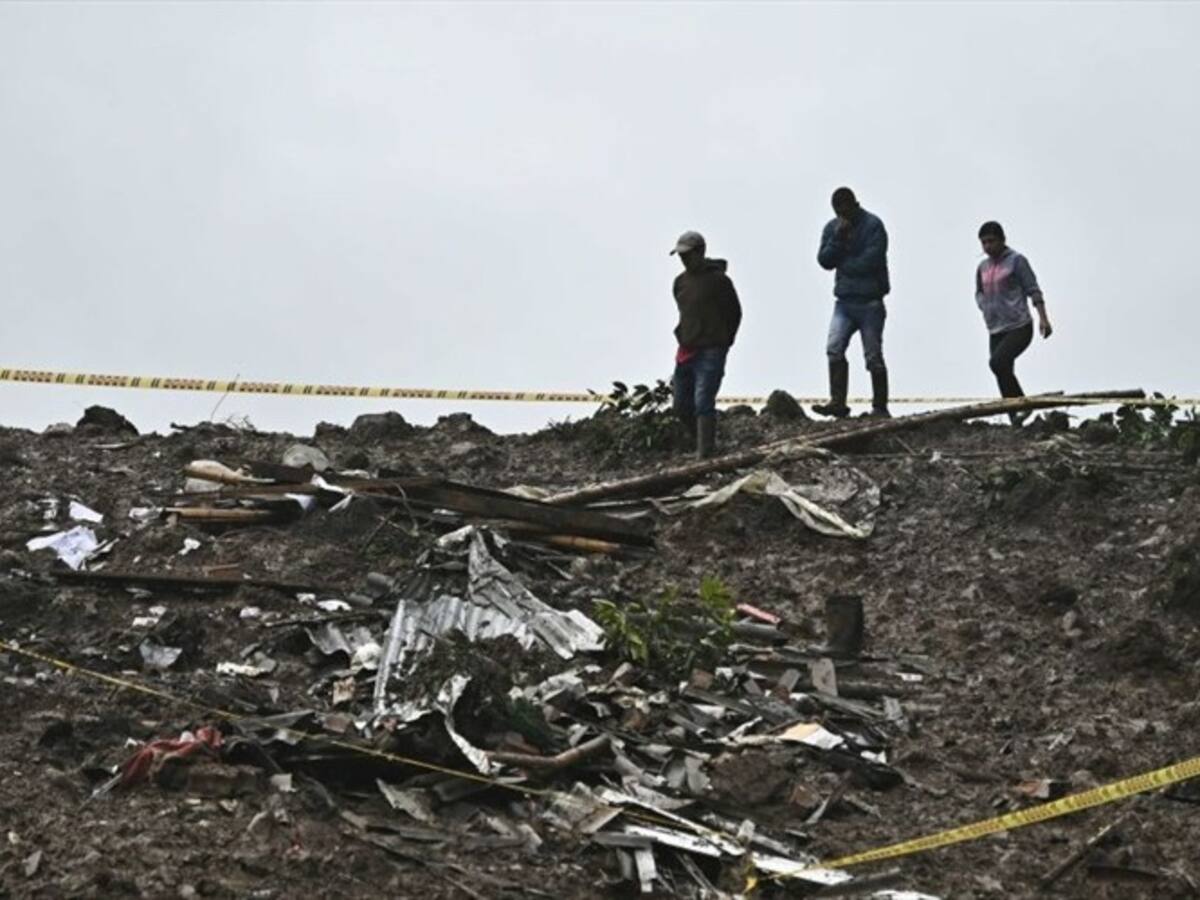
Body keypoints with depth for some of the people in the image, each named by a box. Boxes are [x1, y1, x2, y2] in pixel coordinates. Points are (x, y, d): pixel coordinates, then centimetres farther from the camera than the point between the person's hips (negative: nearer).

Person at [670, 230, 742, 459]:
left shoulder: (718, 280, -7)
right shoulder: (680, 281, 12)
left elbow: (735, 314, 0)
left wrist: (721, 344, 4)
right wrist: (684, 339, 15)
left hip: (710, 353, -7)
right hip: (686, 352, 7)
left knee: (703, 403, -15)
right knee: (682, 406, 8)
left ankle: (705, 454, -15)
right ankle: (706, 443, 24)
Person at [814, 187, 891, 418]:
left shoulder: (873, 226, -7)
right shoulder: (832, 228, 11)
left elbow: (869, 262, -15)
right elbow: (824, 260, 1)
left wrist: (841, 264, -3)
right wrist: (837, 238, -13)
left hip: (870, 302, -5)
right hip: (844, 301, 5)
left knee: (873, 356, -1)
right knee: (834, 349, -12)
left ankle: (880, 407, 8)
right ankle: (837, 402, -11)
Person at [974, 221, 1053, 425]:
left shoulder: (1016, 261, -4)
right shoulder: (983, 267, 13)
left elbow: (1033, 290, -7)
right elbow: (979, 293, 28)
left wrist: (1043, 318, -16)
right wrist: (985, 307, 7)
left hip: (1019, 328, -7)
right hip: (995, 331, 7)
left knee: (997, 362, -25)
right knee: (1003, 376, 2)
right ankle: (1015, 420, 7)